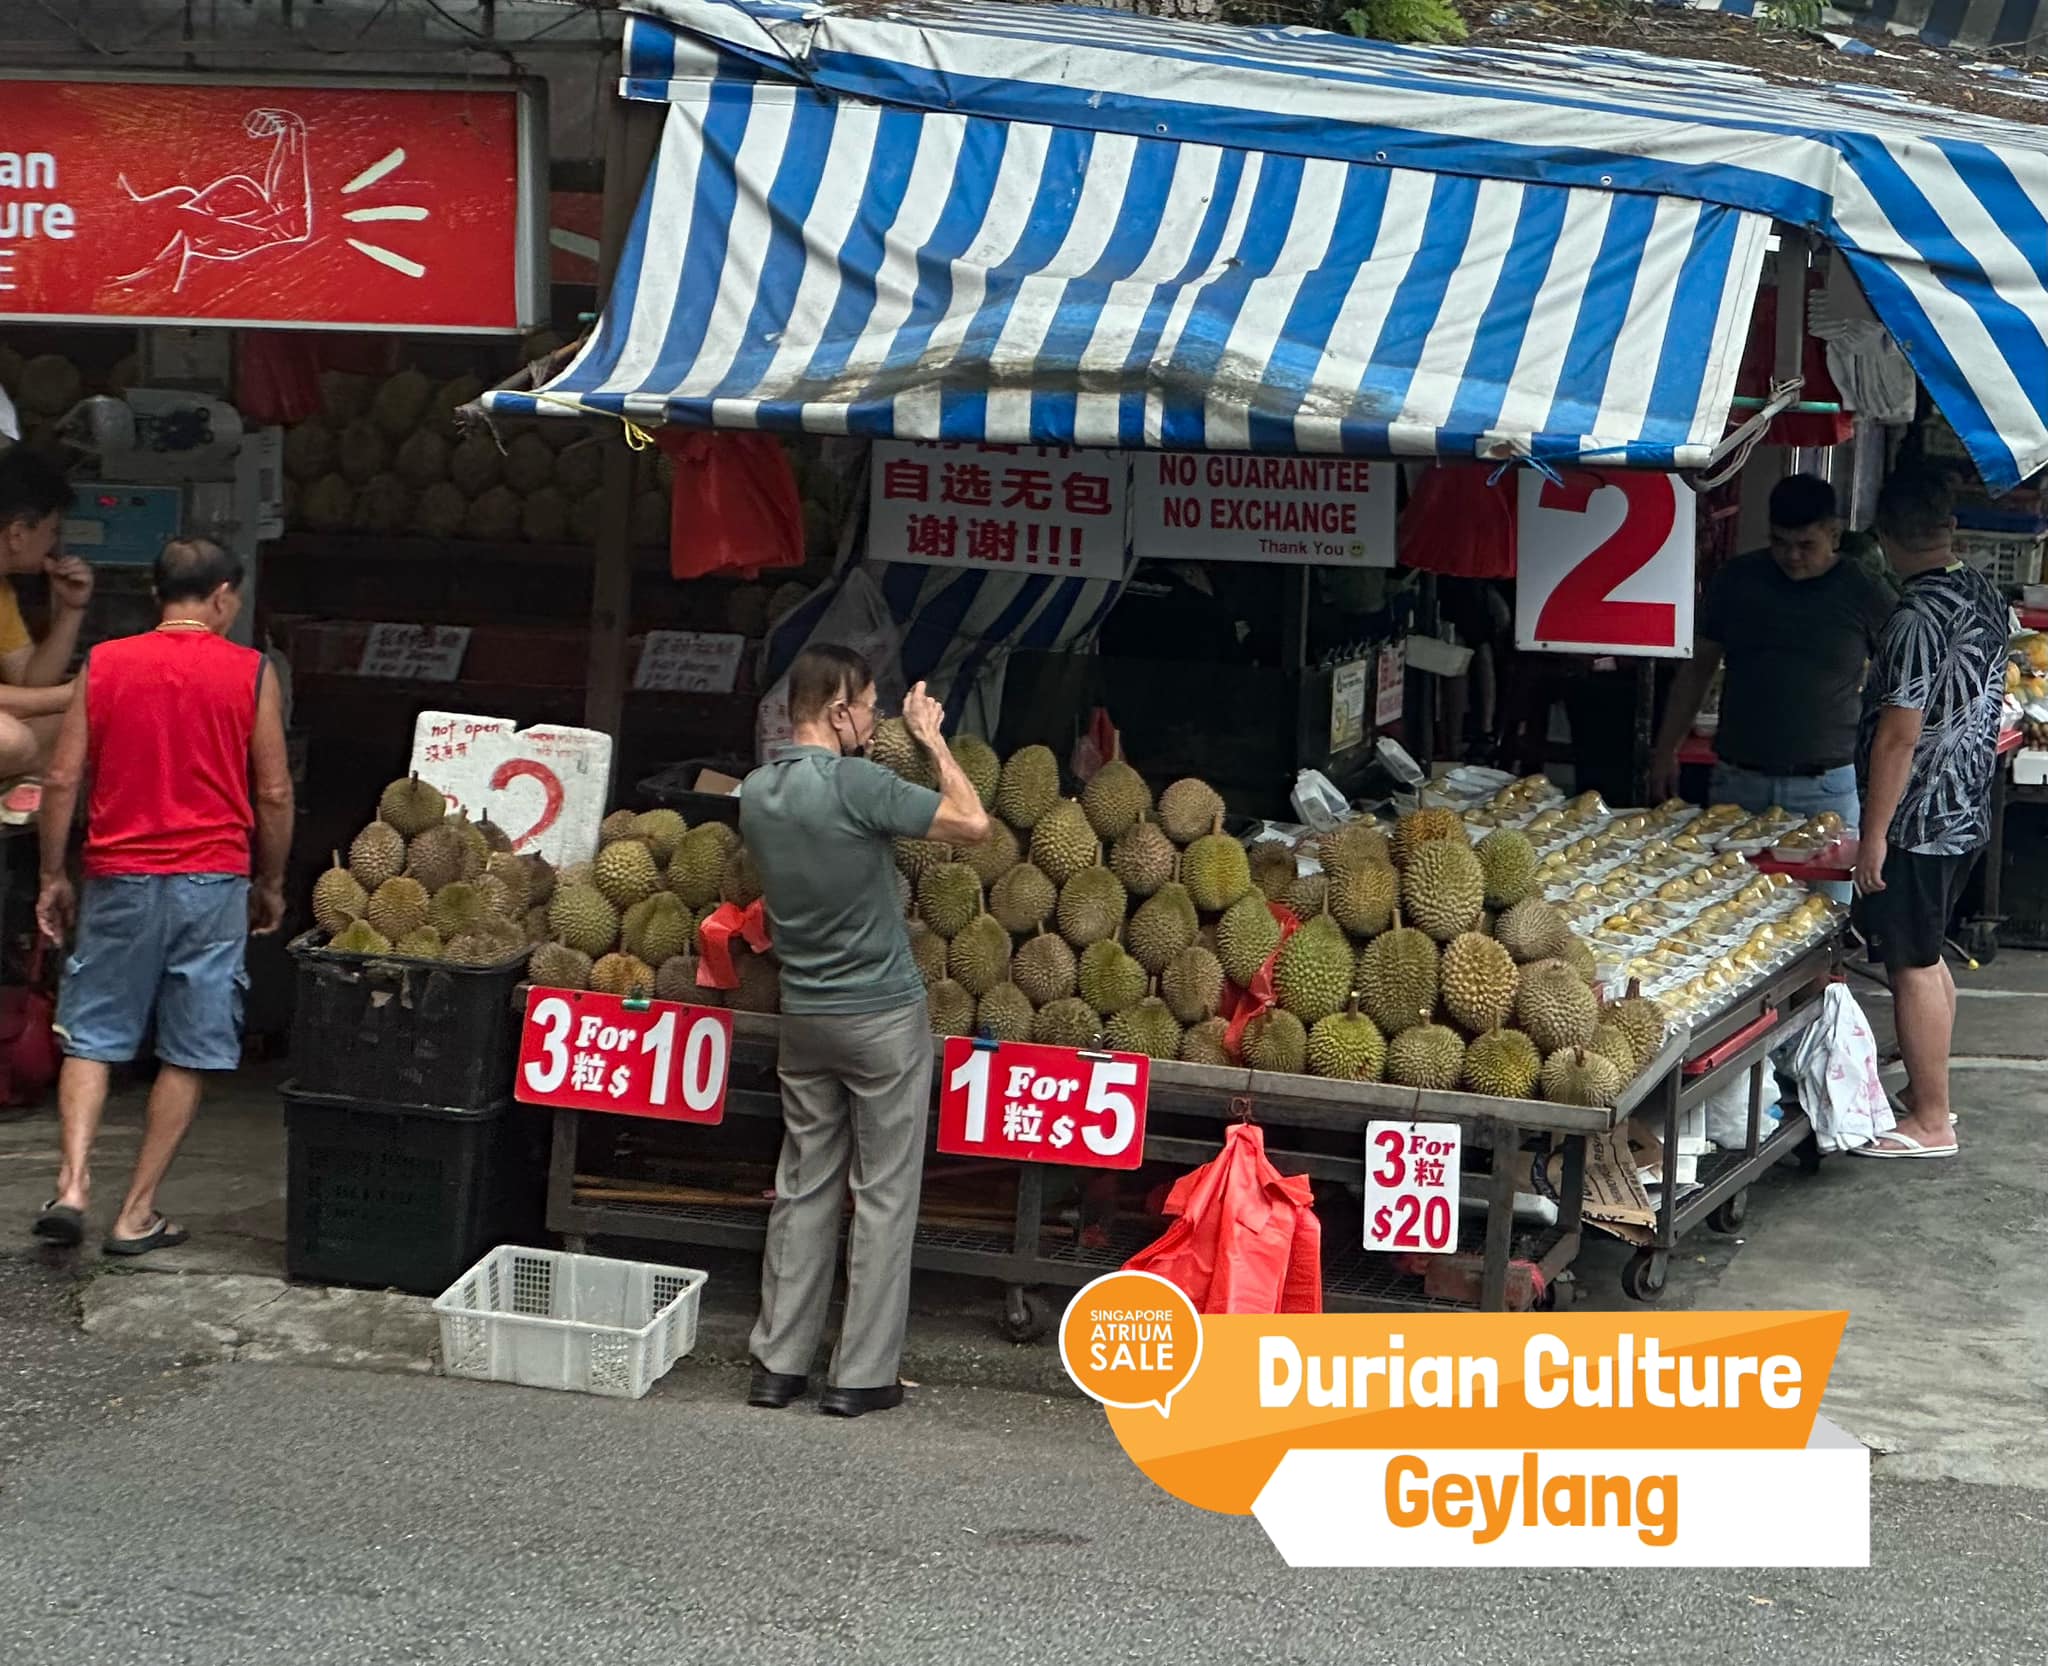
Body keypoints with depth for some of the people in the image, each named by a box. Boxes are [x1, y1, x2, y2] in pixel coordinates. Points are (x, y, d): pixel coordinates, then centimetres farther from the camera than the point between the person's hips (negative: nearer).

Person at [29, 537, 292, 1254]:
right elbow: (274, 794, 0)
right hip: (211, 882, -1)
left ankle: (72, 1186, -6)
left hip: (119, 879, 1)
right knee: (187, 1054, 7)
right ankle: (137, 1214, 8)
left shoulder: (104, 664, 3)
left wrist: (53, 878, 10)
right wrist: (271, 885, 13)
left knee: (90, 1037, 11)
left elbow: (63, 780, 1)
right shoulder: (250, 673, -1)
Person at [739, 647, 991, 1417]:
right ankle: (862, 1375, 5)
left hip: (804, 1015, 6)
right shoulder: (859, 785, -20)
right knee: (884, 1196, 3)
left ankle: (777, 1362, 14)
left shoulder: (756, 793, 1)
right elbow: (973, 822, -13)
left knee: (802, 1189, 13)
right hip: (883, 1015, -6)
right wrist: (932, 741, -2)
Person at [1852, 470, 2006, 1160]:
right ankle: (1929, 1092, 30)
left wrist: (1874, 836, -18)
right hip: (1968, 813, 9)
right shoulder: (1985, 596, 6)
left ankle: (1931, 1124, 5)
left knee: (1913, 966, -1)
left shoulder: (1919, 616, -22)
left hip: (1918, 821, -9)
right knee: (1928, 956, 20)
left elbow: (1898, 737, -23)